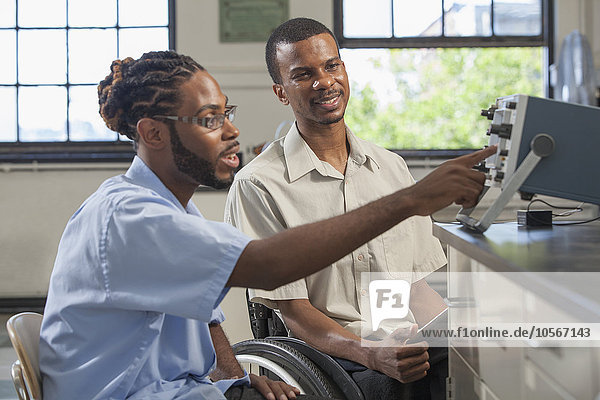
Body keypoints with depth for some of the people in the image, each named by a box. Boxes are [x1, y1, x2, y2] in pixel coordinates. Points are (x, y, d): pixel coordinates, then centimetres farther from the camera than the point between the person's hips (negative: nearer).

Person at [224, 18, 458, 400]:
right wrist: (371, 355, -22)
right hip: (337, 358, -5)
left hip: (416, 348, 5)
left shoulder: (392, 167, 15)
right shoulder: (259, 185, -4)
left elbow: (419, 282, 16)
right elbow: (293, 311, -6)